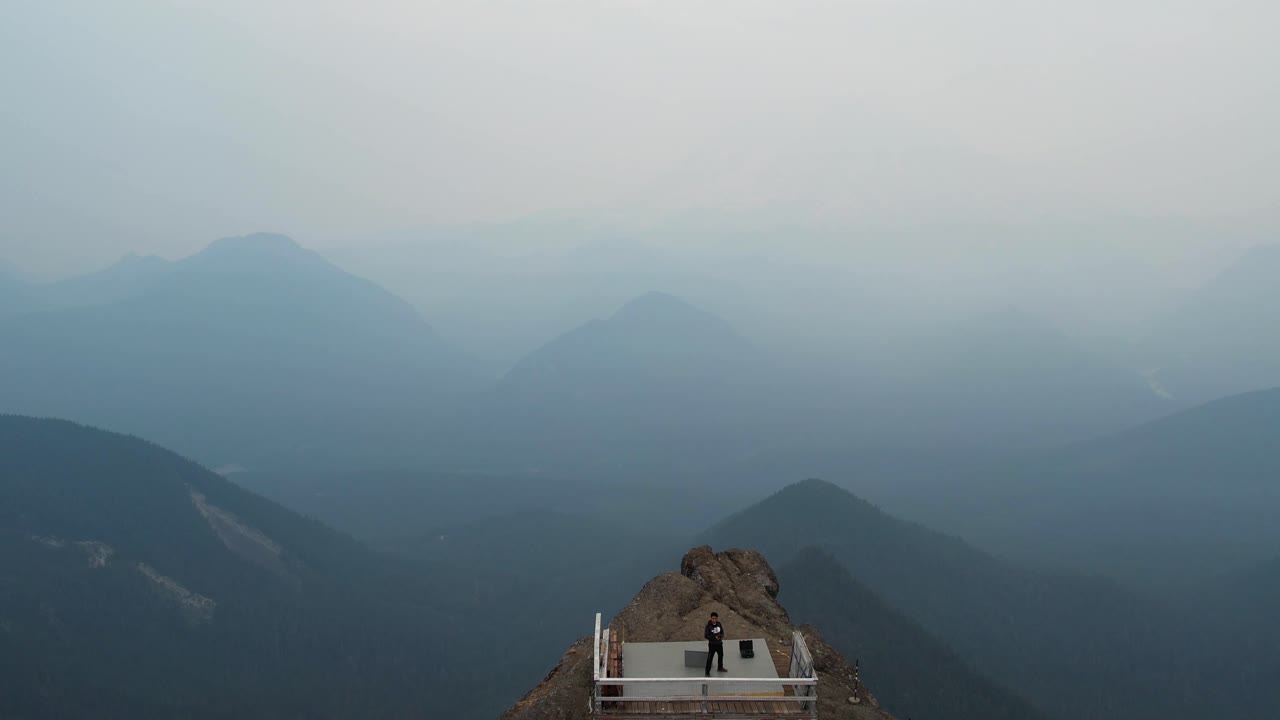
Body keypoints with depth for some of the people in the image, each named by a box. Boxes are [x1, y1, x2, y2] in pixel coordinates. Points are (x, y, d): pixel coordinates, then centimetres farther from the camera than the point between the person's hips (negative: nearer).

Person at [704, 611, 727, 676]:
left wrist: (721, 636, -19)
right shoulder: (708, 626, -19)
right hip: (712, 644, -6)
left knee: (721, 655, 24)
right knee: (709, 658, -7)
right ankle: (707, 672, 1)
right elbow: (706, 636, -19)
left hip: (719, 643, 6)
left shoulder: (719, 624, -6)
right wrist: (714, 637, -28)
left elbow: (722, 632, 4)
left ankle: (720, 667, 48)